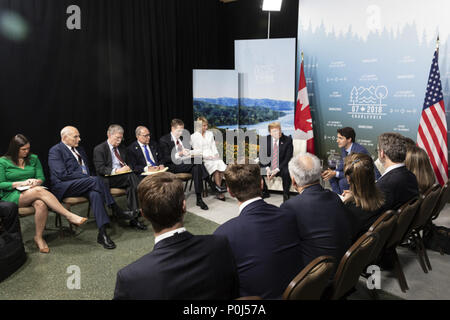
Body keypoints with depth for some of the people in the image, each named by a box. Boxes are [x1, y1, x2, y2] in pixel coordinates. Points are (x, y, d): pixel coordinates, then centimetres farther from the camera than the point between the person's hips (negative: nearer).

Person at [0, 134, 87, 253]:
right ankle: (70, 216, -39)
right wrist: (21, 183, -15)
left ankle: (39, 237, -21)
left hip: (33, 193, 3)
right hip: (11, 196, -3)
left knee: (41, 204, -35)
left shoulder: (33, 158, 14)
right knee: (39, 190, -35)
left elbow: (41, 178, 11)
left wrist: (37, 182, -14)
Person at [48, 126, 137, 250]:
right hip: (63, 188, -6)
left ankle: (102, 233, -37)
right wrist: (87, 177, -15)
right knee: (96, 180, -31)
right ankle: (116, 211, -20)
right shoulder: (55, 151, -2)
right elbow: (62, 174, -14)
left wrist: (89, 177, 1)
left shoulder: (79, 150, 23)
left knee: (95, 193, -30)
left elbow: (88, 169, 26)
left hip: (82, 184, 6)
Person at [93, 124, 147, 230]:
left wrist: (127, 168, 1)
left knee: (132, 184, -31)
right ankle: (135, 212, -30)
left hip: (124, 177, 6)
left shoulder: (122, 149, 23)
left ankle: (134, 218, -31)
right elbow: (100, 169, -9)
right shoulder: (99, 149, 2)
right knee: (131, 176, -32)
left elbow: (127, 164, 27)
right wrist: (117, 171, -21)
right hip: (108, 179, -5)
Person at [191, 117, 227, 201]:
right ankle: (219, 191, -26)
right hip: (202, 159, -4)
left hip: (212, 156, 4)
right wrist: (206, 156, -15)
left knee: (221, 164, -29)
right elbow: (196, 151, -1)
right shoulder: (194, 136, 5)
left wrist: (216, 154, -2)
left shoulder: (210, 133, 21)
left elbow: (213, 146, 18)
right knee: (215, 166, -32)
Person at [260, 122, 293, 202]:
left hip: (282, 166, -3)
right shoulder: (266, 139, -1)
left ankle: (286, 194, -13)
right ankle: (264, 192, 4)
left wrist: (277, 169, -23)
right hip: (269, 166, 4)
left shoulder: (287, 140, -9)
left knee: (287, 172, -35)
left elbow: (288, 158, -12)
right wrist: (267, 168, -18)